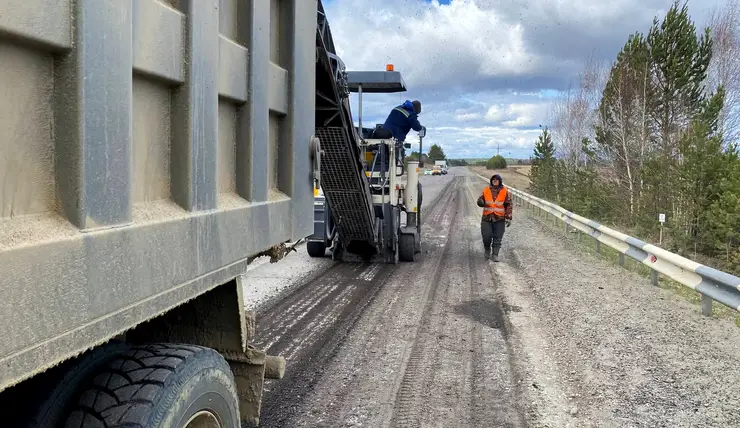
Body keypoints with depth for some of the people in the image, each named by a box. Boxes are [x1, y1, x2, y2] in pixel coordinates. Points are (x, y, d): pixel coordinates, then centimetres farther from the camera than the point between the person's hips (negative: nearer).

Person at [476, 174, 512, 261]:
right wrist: (481, 202, -18)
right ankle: (487, 251, 23)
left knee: (497, 238, 0)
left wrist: (508, 218, -5)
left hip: (499, 219, 0)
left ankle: (495, 255, 8)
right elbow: (480, 200, 8)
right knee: (486, 236, -3)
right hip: (487, 218, 1)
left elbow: (508, 205, 1)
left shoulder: (505, 191, 1)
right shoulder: (486, 190, 3)